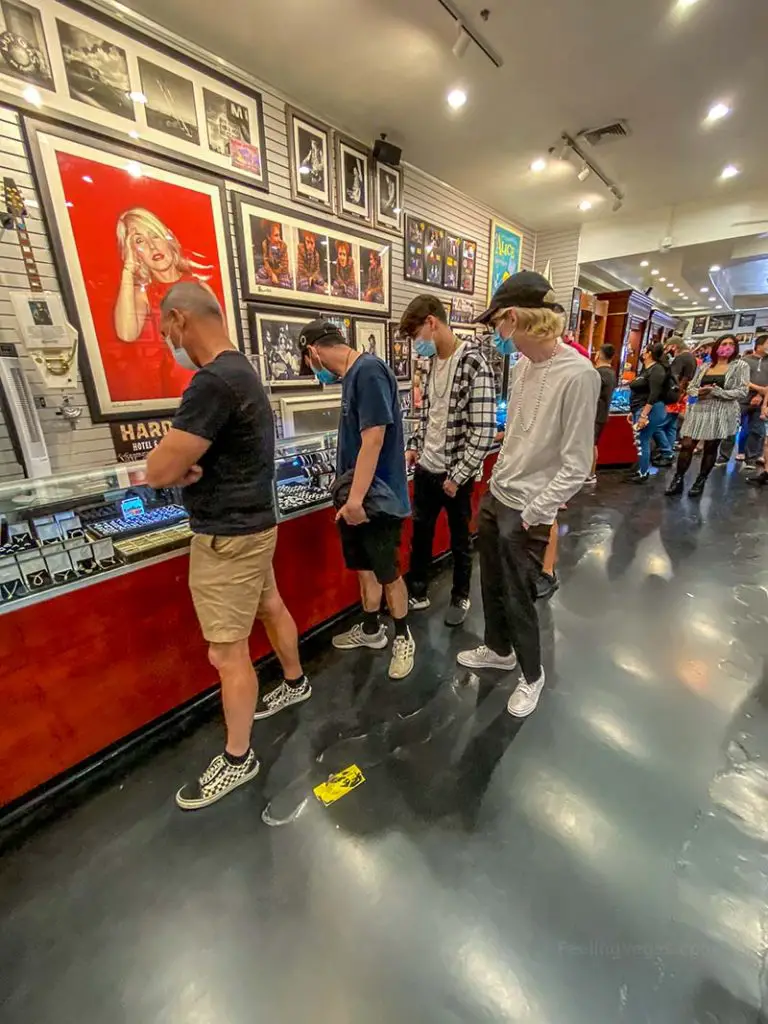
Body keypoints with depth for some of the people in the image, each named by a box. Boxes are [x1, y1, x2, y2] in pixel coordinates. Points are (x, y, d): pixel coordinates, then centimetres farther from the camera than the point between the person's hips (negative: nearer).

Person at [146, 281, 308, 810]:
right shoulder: (242, 370, 9)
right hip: (251, 522, 10)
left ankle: (238, 759, 24)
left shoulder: (213, 382, -24)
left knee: (228, 653, 3)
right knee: (271, 607, 25)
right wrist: (189, 464, -7)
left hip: (227, 535, -10)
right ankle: (296, 683, 48)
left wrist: (179, 465, -2)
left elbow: (159, 471, -24)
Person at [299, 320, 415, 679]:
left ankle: (403, 637, 29)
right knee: (364, 567, 19)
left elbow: (374, 440, -24)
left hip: (377, 496, -9)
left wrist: (356, 498, -22)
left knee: (387, 572, 7)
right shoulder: (353, 374, 11)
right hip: (355, 494, 9)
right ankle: (370, 630, 38)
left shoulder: (368, 370, -18)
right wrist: (348, 494, 19)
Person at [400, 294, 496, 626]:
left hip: (456, 474, -6)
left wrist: (457, 476, -17)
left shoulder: (473, 364, -17)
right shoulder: (432, 362, 6)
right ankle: (417, 593, 37)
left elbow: (484, 432, -20)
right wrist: (414, 447, 7)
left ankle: (461, 597, 35)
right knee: (420, 535, 17)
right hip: (425, 468, 7)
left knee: (460, 541, 13)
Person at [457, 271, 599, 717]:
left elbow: (576, 464, -19)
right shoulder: (521, 366, 5)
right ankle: (499, 650, 46)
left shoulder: (577, 374, -20)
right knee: (492, 585, 21)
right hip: (496, 496, 8)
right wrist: (498, 480, 12)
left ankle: (532, 675, 36)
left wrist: (533, 514, -16)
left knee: (518, 598, 8)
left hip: (526, 511, -7)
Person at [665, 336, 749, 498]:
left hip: (720, 413, -2)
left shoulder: (740, 366, 1)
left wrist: (715, 391, -16)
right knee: (686, 445, -4)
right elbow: (691, 387, 12)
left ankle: (700, 482, 16)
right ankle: (678, 481, 6)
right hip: (698, 410, 3)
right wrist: (699, 392, -11)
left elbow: (742, 392, -6)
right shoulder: (704, 365, 10)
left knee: (710, 448, 5)